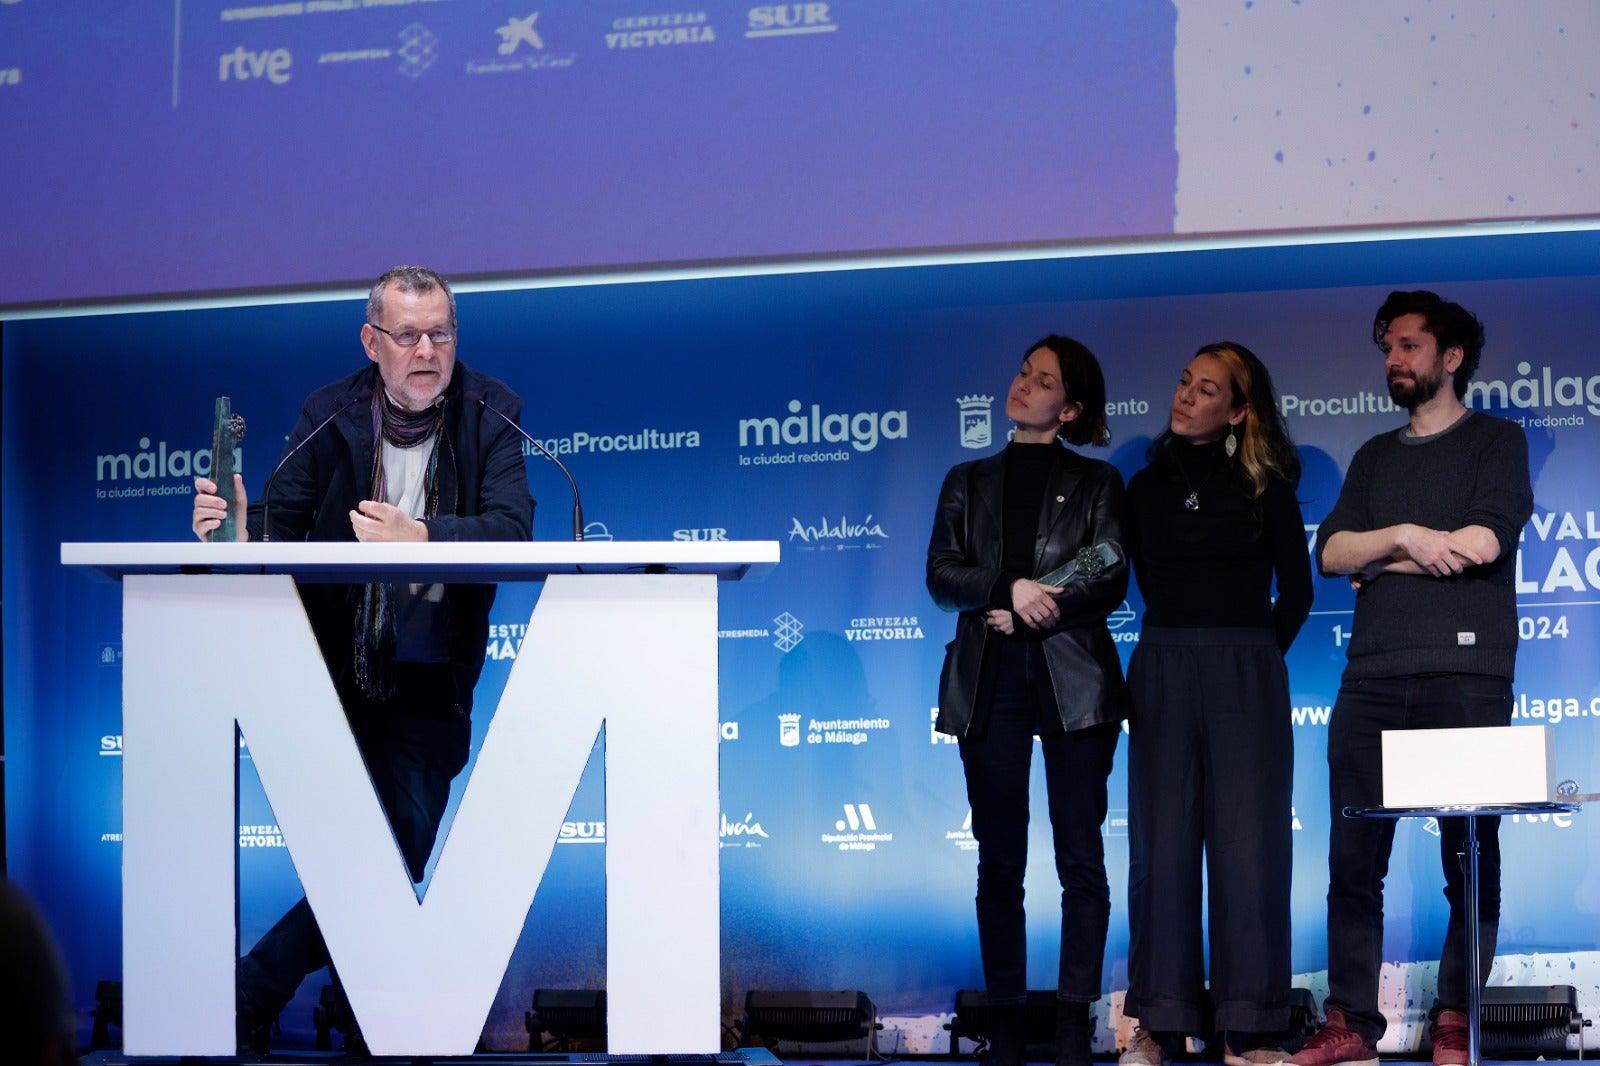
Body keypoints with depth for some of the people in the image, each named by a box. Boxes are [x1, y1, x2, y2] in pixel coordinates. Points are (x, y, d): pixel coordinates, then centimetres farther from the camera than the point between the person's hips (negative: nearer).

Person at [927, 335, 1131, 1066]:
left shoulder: (1095, 483, 9)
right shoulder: (968, 483, 15)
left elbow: (1110, 581, -2)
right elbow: (942, 575, 3)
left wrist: (1027, 614, -11)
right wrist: (1010, 588, -14)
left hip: (1073, 680, -2)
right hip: (990, 683, 2)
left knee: (1081, 859, -5)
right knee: (999, 862, 1)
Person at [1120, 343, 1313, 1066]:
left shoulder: (1266, 488, 2)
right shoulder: (1148, 487, 10)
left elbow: (1296, 592, 7)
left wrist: (1252, 654, 9)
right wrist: (1184, 647, 12)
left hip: (1247, 676, -2)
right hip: (1162, 674, 2)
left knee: (1248, 844, -3)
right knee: (1163, 843, 0)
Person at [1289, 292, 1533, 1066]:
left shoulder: (1496, 441, 7)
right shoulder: (1375, 457, 22)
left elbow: (1482, 543, -8)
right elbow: (1331, 553, 10)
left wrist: (1380, 558, 1)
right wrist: (1406, 537, -6)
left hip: (1465, 675, -4)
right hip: (1371, 680, 5)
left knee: (1471, 857, -3)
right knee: (1353, 858, -1)